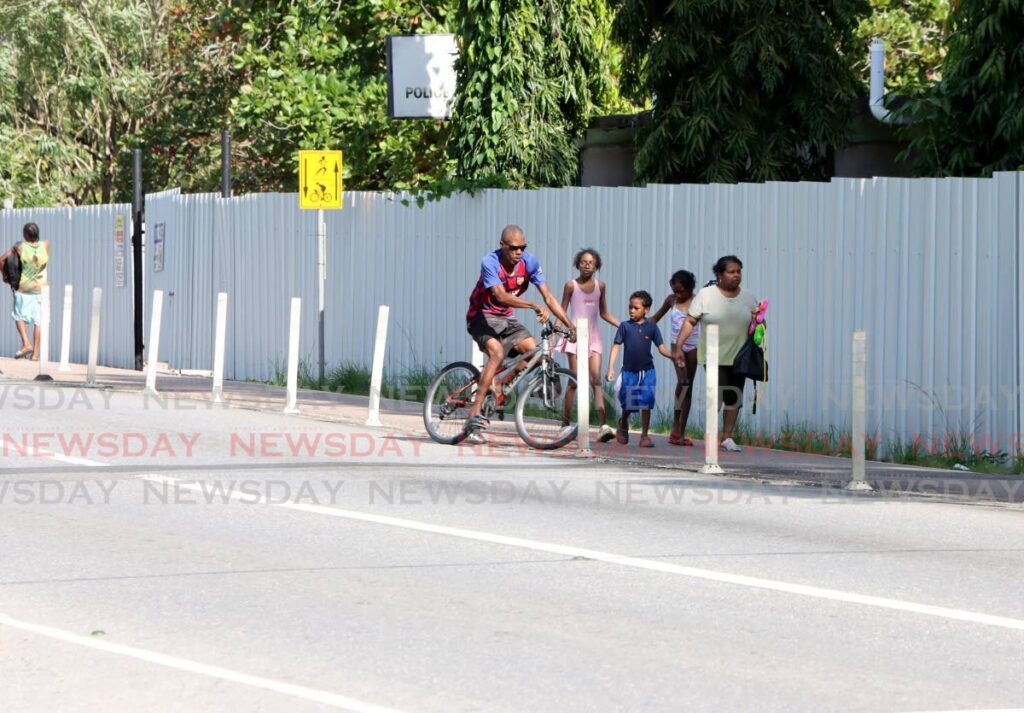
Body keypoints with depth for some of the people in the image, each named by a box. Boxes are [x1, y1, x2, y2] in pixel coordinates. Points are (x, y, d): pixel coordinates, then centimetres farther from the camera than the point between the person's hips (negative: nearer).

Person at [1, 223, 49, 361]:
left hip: (23, 288, -2)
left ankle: (26, 343, -5)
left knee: (19, 316, 13)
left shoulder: (20, 247, -12)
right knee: (38, 320, 5)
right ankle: (35, 353, 4)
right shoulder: (45, 245, -7)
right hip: (40, 288, 2)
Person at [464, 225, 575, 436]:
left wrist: (569, 324, -19)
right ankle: (475, 413, -33)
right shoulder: (490, 262, -24)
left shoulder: (529, 262, -10)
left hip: (505, 318, 6)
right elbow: (501, 296, -37)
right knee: (497, 352, -30)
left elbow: (548, 297, -9)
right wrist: (534, 306, -48)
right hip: (481, 317, -6)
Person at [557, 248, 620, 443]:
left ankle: (603, 425, -18)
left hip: (593, 336, 2)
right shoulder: (571, 285, -1)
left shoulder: (600, 286, 8)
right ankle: (566, 422, 10)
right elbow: (562, 311, 1)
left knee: (596, 379, -8)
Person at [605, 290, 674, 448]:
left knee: (646, 404, -4)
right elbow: (616, 346, -1)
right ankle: (623, 425, 36)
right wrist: (611, 368, -7)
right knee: (628, 405, 6)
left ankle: (644, 435, 5)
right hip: (629, 371, 0)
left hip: (647, 371, 0)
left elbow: (661, 347, 2)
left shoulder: (652, 327, 1)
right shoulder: (625, 326, -1)